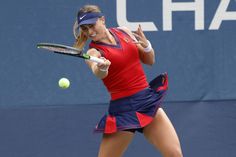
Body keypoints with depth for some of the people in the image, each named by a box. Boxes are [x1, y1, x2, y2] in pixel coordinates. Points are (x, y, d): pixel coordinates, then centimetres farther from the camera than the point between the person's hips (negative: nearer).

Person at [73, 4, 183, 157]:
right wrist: (101, 68, -56)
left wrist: (146, 45, -5)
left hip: (149, 100, 4)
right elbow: (99, 73, -32)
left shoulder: (123, 32, 7)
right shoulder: (94, 51, -8)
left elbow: (149, 60, 16)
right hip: (123, 109, -4)